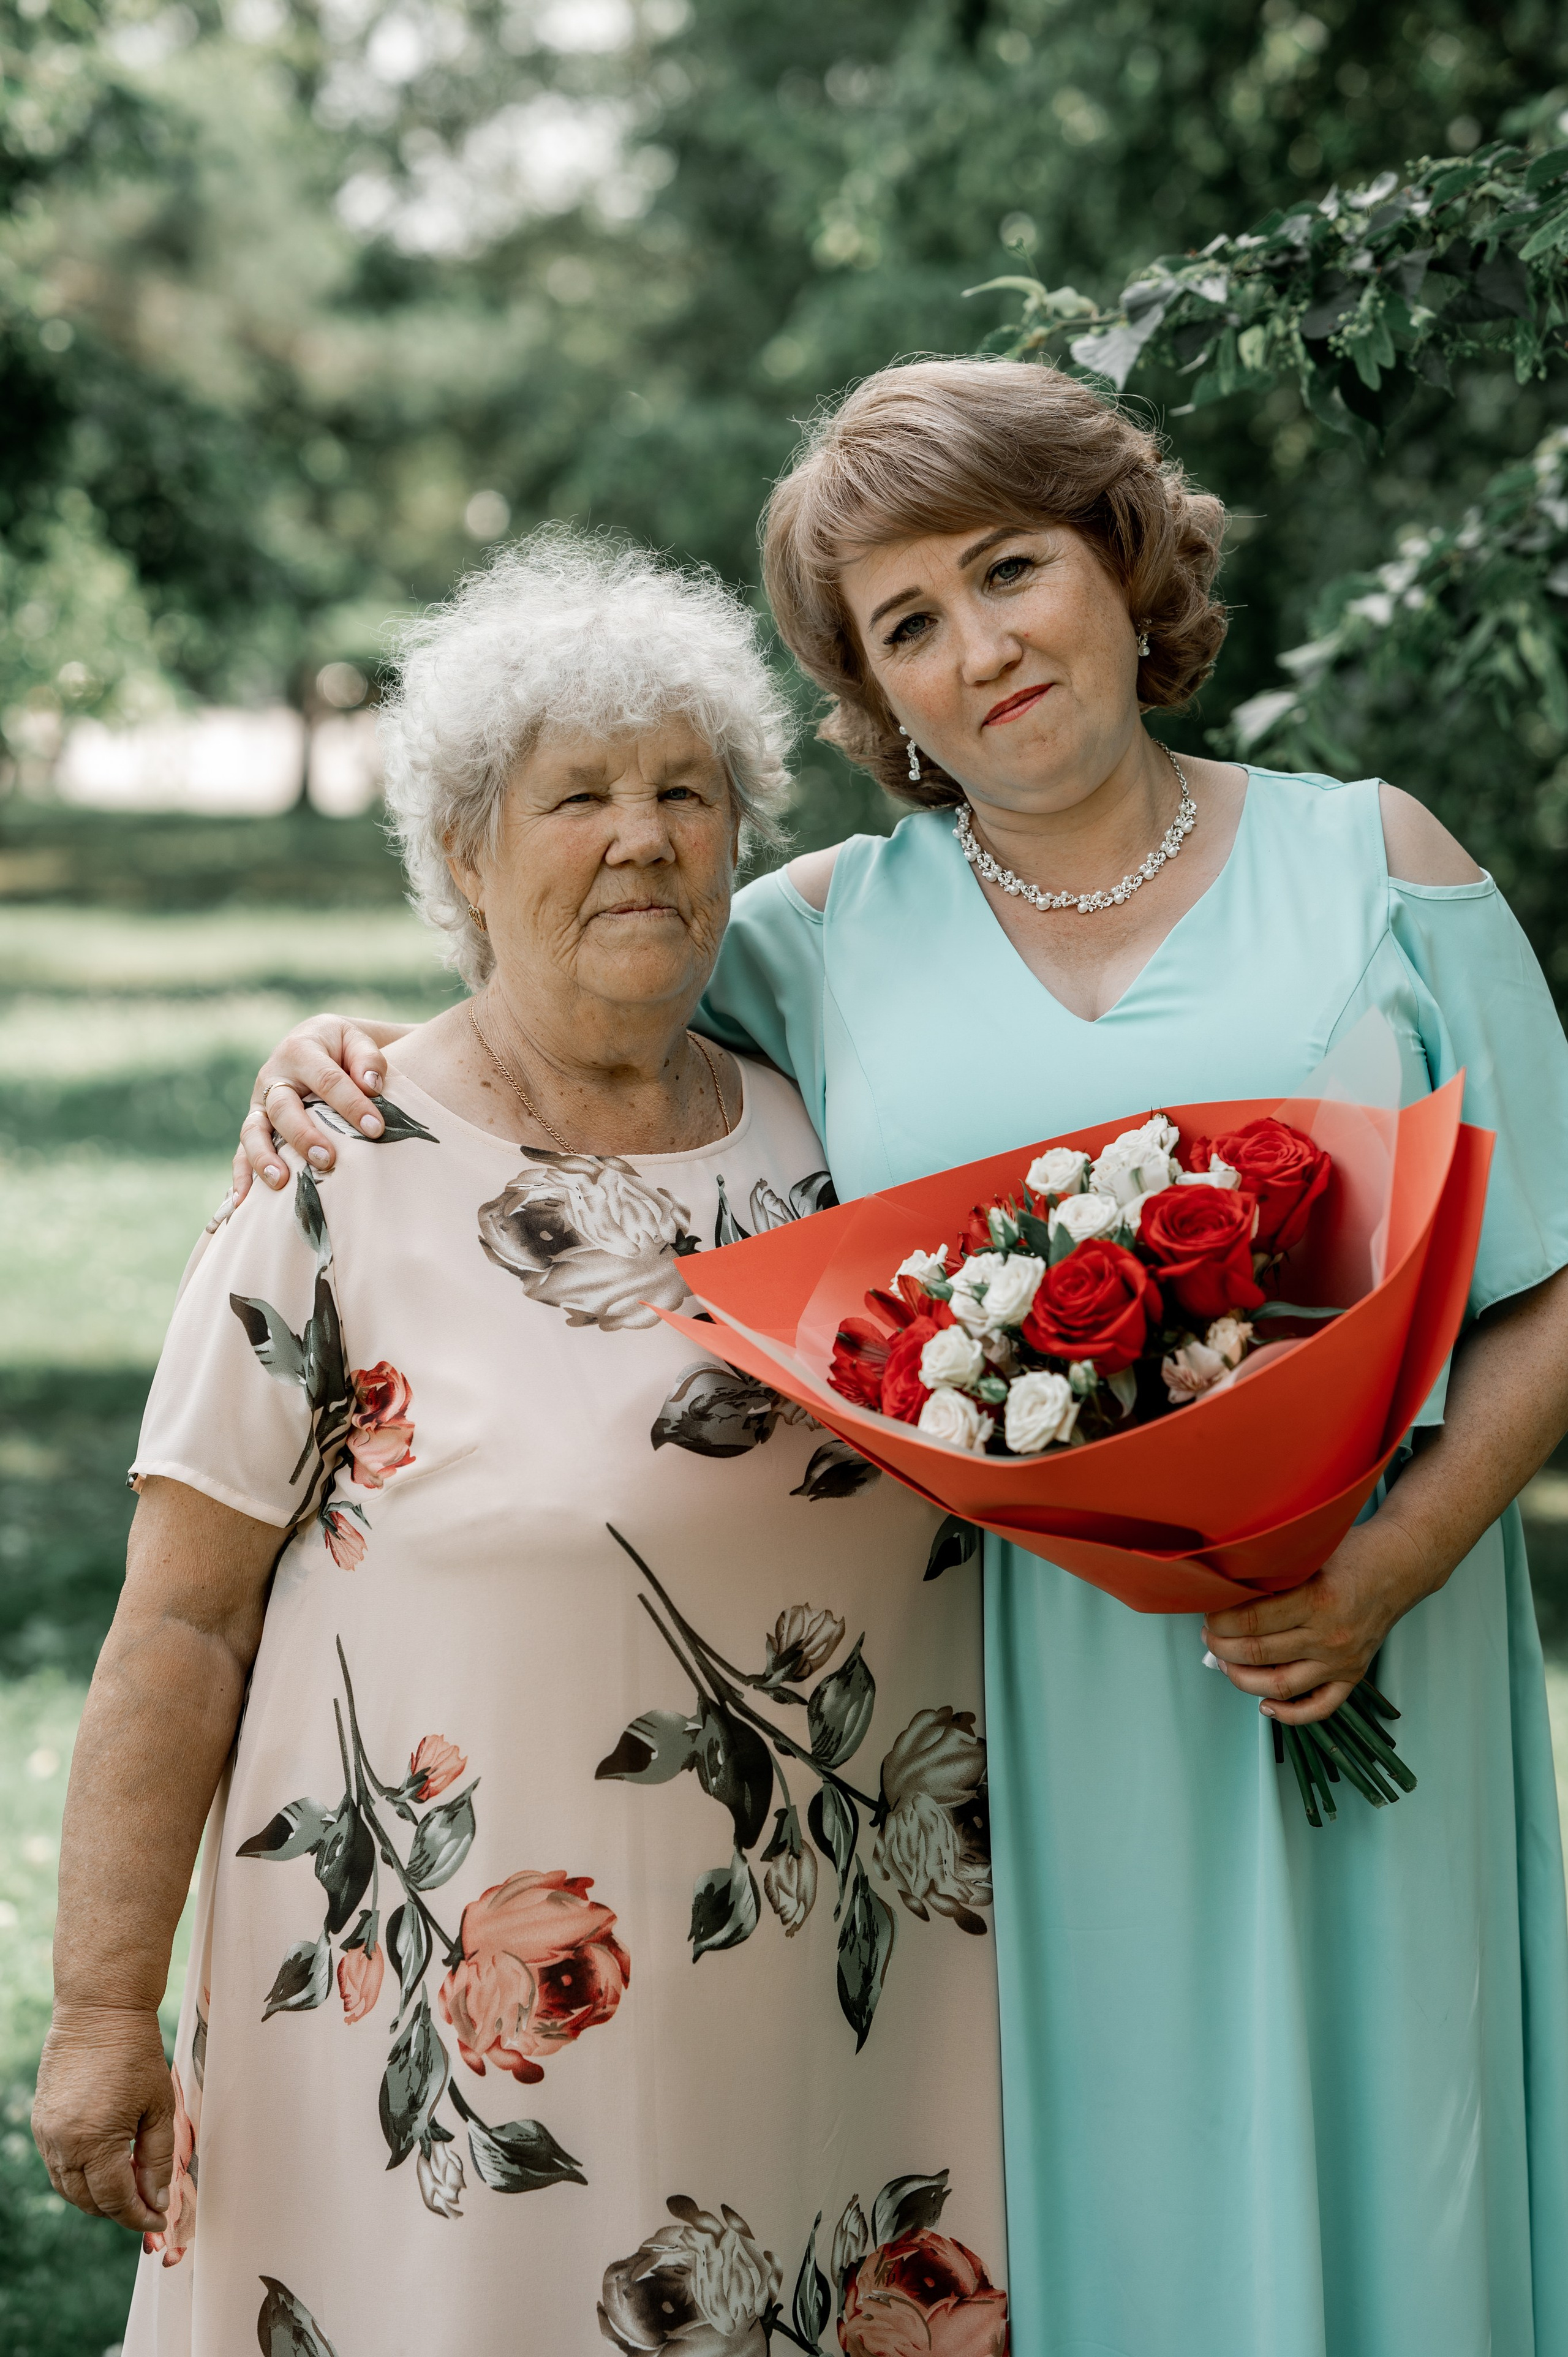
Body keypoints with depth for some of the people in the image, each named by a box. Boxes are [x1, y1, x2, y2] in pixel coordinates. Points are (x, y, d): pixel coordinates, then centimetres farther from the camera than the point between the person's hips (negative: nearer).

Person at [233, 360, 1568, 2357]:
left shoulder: (1372, 866, 3)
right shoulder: (834, 932, 7)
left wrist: (1393, 1562, -12)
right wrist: (339, 1051, -7)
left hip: (1334, 1681, -1)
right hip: (991, 1706, 1)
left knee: (1337, 2182, 5)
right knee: (1038, 2194, 5)